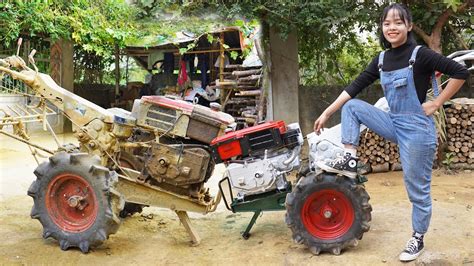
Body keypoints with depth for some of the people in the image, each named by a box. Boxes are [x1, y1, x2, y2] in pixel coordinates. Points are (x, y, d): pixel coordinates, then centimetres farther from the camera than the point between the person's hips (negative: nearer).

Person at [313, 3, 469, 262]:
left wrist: (435, 104, -14)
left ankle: (417, 239, 24)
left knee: (417, 189, 4)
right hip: (394, 124, 6)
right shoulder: (381, 60, 5)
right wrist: (326, 113, 1)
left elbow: (460, 72, -17)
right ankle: (349, 160, -5)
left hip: (417, 128, -6)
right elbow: (354, 88, 4)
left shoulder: (420, 55, -14)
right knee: (351, 106, -2)